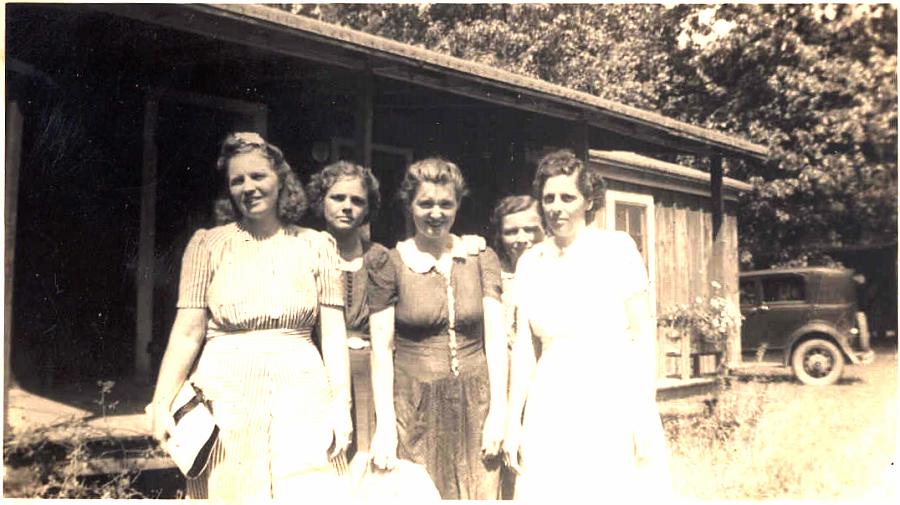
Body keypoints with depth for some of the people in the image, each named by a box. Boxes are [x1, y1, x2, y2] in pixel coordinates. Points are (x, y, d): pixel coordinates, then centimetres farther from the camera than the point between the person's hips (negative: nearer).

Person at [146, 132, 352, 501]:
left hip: (300, 396, 1)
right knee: (228, 491, 4)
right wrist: (162, 403, -7)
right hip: (225, 397, 0)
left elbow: (333, 331, 3)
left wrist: (341, 404, -3)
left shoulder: (316, 245, 6)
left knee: (307, 492, -1)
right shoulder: (207, 244, 4)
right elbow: (188, 331, 0)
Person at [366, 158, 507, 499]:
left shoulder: (481, 258, 5)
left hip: (474, 404, 2)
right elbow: (381, 347, -4)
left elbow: (495, 337, 2)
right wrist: (385, 424, -9)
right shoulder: (390, 264, -2)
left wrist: (498, 410, -4)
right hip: (414, 407, -2)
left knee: (479, 491, 7)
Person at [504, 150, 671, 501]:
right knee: (545, 492, 4)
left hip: (613, 402, -3)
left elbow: (643, 336, -4)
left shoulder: (617, 248, -3)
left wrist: (645, 416, -9)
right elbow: (523, 345, 8)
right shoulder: (530, 261, 7)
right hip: (552, 410, 3)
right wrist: (513, 421, 6)